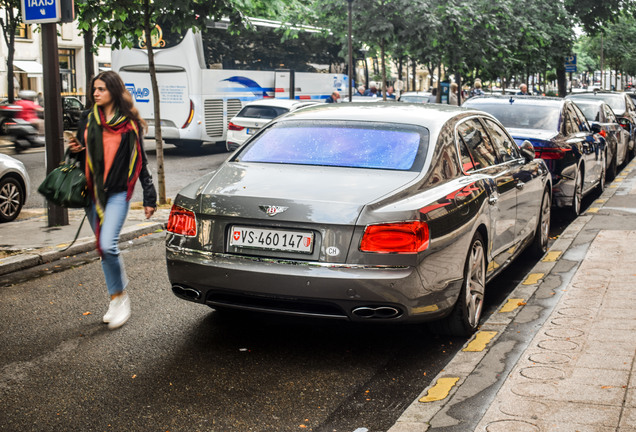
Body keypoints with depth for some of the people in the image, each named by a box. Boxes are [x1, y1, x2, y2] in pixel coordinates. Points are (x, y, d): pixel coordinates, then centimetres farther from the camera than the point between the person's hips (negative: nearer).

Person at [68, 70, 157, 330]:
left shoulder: (130, 124, 1)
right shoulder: (87, 120, 11)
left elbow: (140, 162, 4)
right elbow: (82, 157, 20)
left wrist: (149, 197, 1)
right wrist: (75, 150, -4)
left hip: (118, 192, -5)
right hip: (92, 192, 5)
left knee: (107, 245, -18)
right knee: (104, 249, 10)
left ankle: (120, 296, 1)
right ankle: (116, 299, 22)